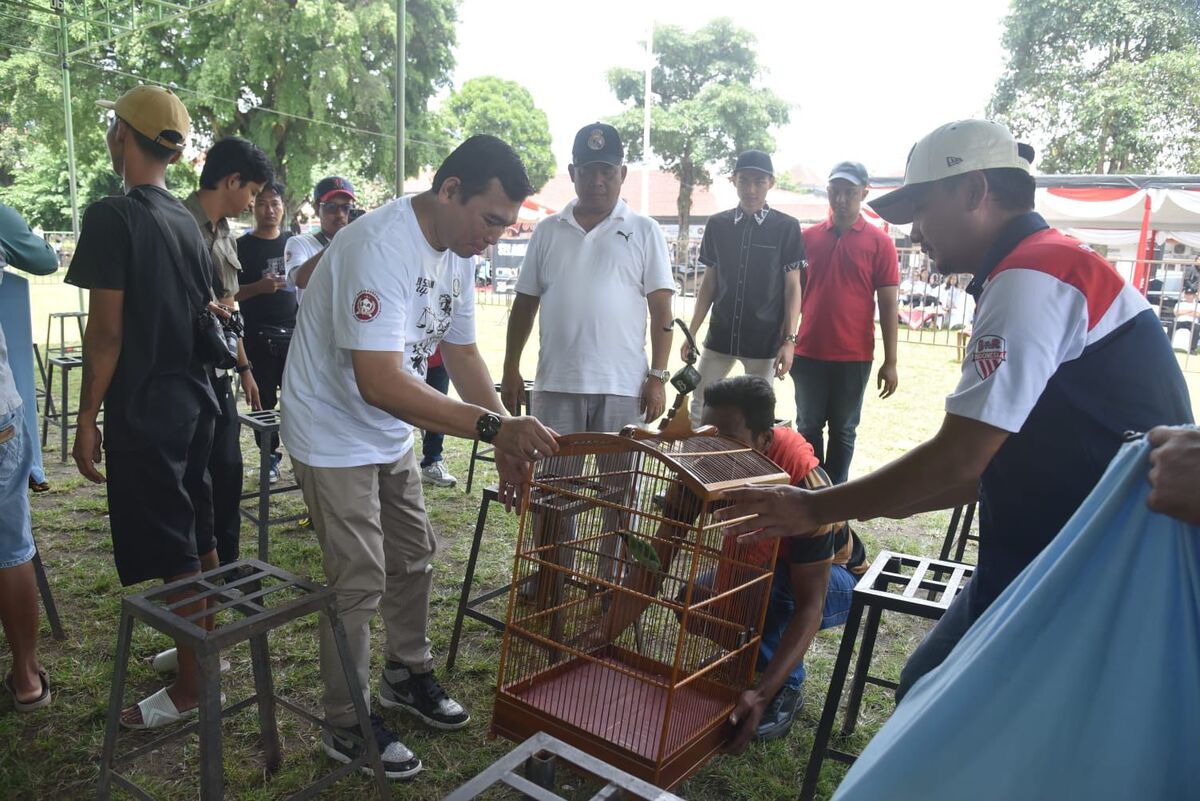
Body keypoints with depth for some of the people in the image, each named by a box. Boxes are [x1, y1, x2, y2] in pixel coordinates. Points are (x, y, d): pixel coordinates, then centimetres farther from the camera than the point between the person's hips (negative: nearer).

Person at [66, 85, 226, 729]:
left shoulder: (112, 217, -14)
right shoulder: (187, 221, 9)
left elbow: (106, 332, -17)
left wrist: (87, 420, -11)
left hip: (142, 410, -8)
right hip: (192, 401, 8)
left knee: (170, 551, 0)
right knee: (197, 533, 17)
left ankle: (190, 688, 12)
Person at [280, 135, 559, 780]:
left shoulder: (456, 251, -1)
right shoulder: (380, 247, -30)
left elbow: (462, 353, 5)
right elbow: (379, 383, -38)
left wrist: (509, 444, -5)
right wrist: (493, 426, -43)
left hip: (391, 436, 9)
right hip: (336, 436, -9)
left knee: (414, 558, 17)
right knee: (360, 583, -1)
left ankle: (407, 677, 39)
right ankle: (348, 728, 19)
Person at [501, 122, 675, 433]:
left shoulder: (644, 231, 4)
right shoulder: (547, 231, 11)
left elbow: (661, 310, 1)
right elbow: (525, 304, 13)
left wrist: (657, 377, -6)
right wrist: (511, 369, 9)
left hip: (623, 388, -2)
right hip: (555, 386, 2)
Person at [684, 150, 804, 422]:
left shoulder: (786, 227, -3)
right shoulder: (717, 225, 5)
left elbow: (792, 286, -2)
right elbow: (709, 283, 10)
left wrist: (790, 339, -10)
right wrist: (692, 333, 6)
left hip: (765, 341, -2)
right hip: (720, 337, 3)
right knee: (698, 409, 5)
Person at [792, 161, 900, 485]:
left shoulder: (880, 242, -2)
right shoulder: (808, 237, 5)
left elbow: (888, 304, -2)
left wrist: (890, 362, -4)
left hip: (854, 356, -2)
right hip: (809, 352, 2)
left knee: (843, 431, 9)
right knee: (808, 428, 10)